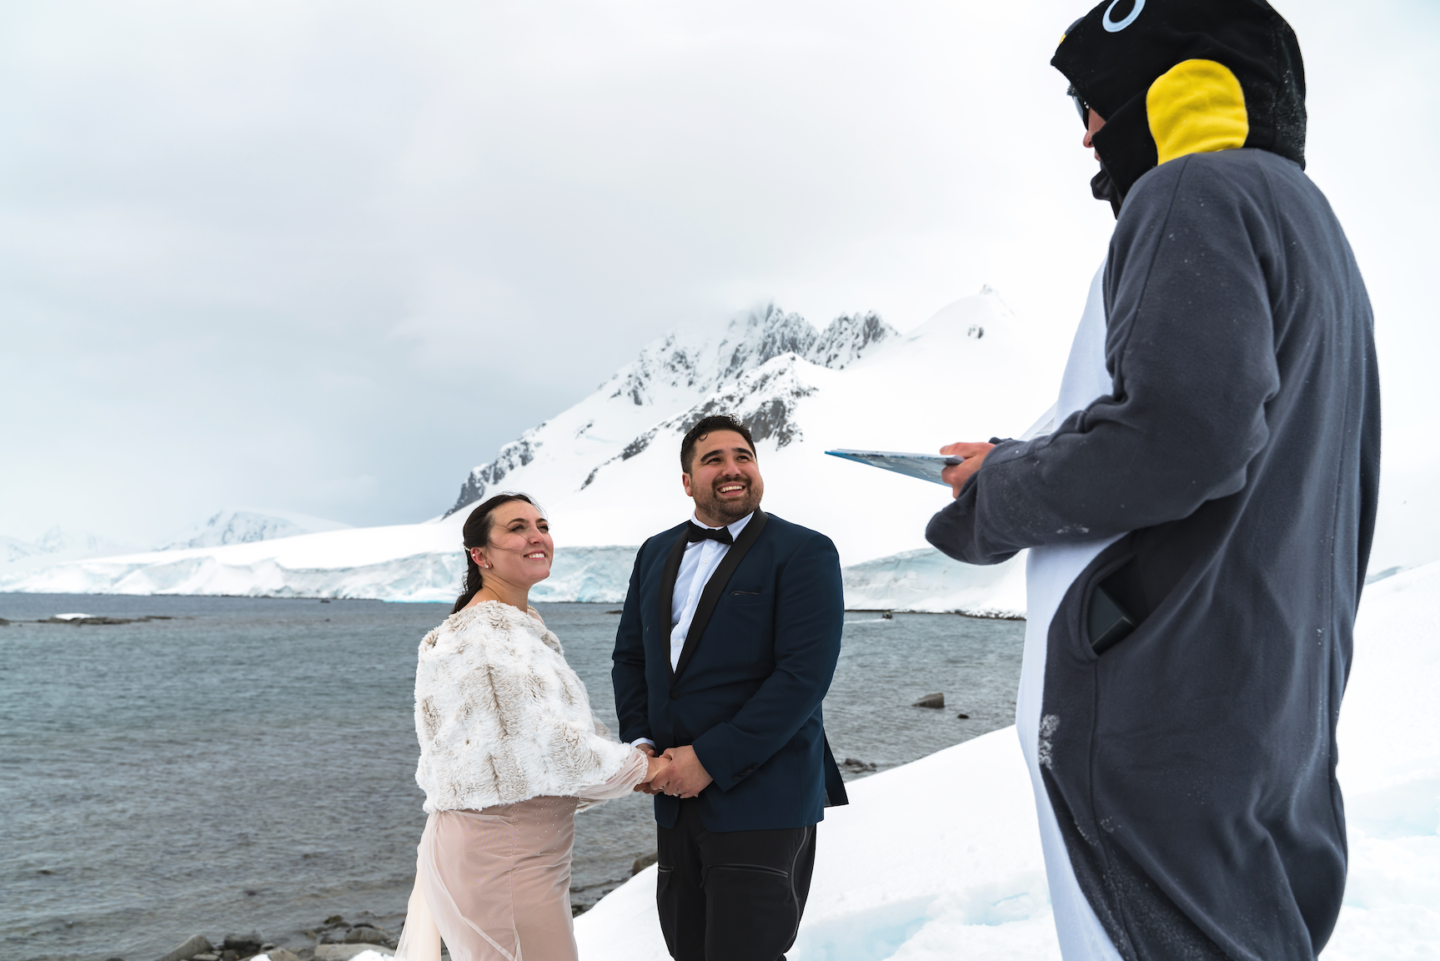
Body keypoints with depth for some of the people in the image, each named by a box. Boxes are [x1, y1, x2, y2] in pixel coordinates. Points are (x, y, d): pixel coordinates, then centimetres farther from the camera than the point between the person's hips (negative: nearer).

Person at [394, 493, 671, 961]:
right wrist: (640, 768, -9)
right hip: (499, 856, -9)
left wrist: (640, 758, -1)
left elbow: (571, 725, 12)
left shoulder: (524, 626, 13)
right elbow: (548, 747, -22)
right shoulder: (481, 635, -18)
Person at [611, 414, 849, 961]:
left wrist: (710, 760, -17)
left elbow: (804, 675, -16)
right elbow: (630, 654, 16)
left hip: (760, 799, -6)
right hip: (677, 798, 6)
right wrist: (639, 742, -1)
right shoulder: (656, 553, 12)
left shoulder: (804, 553, -8)